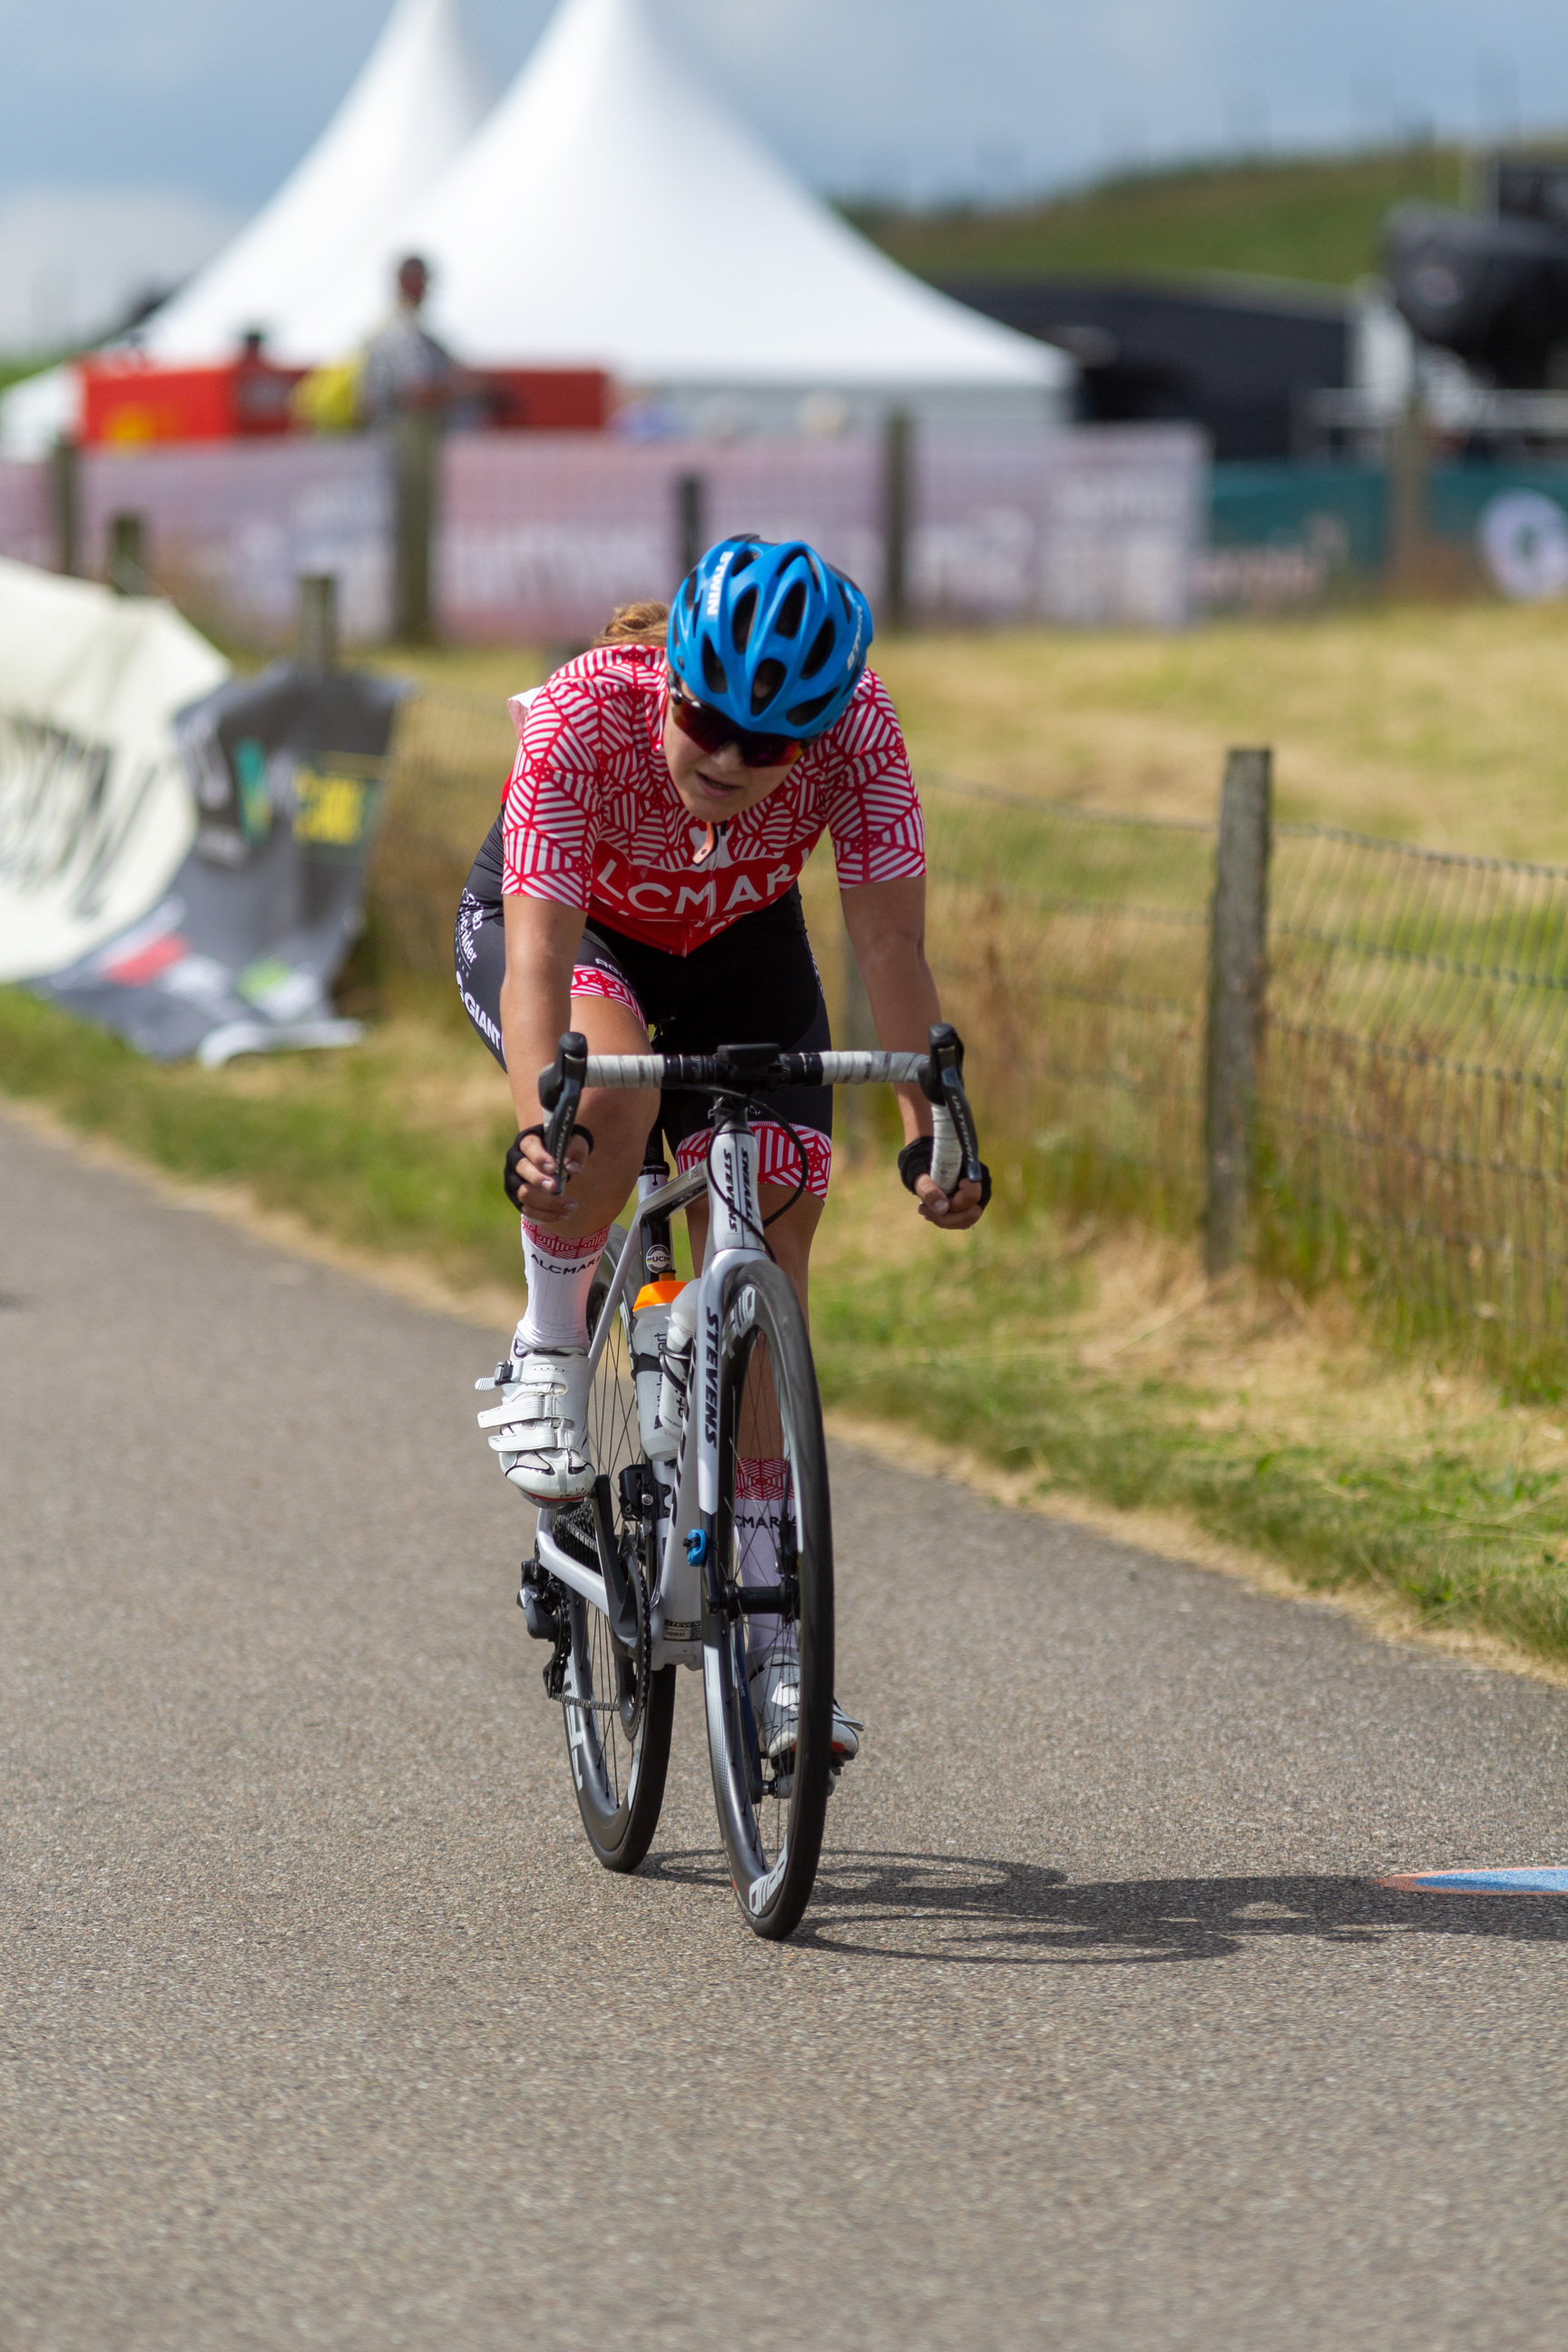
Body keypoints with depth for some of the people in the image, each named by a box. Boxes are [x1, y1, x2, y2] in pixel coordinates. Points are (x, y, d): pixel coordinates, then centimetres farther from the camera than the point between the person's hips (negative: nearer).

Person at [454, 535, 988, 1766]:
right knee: (611, 1090, -37)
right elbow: (540, 959, -42)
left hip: (738, 948, 2)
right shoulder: (583, 717, -37)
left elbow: (891, 944, -32)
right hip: (571, 928, -2)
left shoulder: (857, 725, -32)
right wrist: (540, 1133, -57)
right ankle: (551, 1359, -11)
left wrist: (930, 1128, -44)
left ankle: (765, 1628, -1)